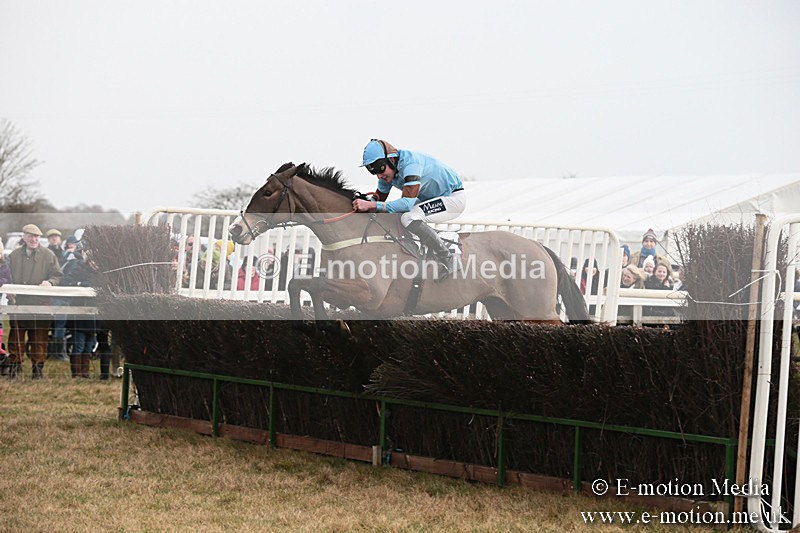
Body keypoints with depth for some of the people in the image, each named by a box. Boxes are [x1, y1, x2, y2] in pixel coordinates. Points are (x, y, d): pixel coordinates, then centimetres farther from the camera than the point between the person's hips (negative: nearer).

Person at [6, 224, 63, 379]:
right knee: (15, 340, 3)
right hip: (18, 304, 2)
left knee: (39, 341, 1)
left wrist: (50, 282, -15)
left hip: (40, 306, -2)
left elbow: (58, 275, 5)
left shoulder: (48, 255, 5)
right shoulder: (14, 255, 13)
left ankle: (37, 371, 9)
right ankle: (14, 371, 10)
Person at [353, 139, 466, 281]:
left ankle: (447, 260, -20)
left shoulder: (410, 162, -29)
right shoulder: (387, 170, -2)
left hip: (454, 198, -10)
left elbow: (408, 203, -37)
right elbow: (379, 196, 6)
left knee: (409, 218, -29)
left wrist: (374, 205, -39)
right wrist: (366, 203, -16)